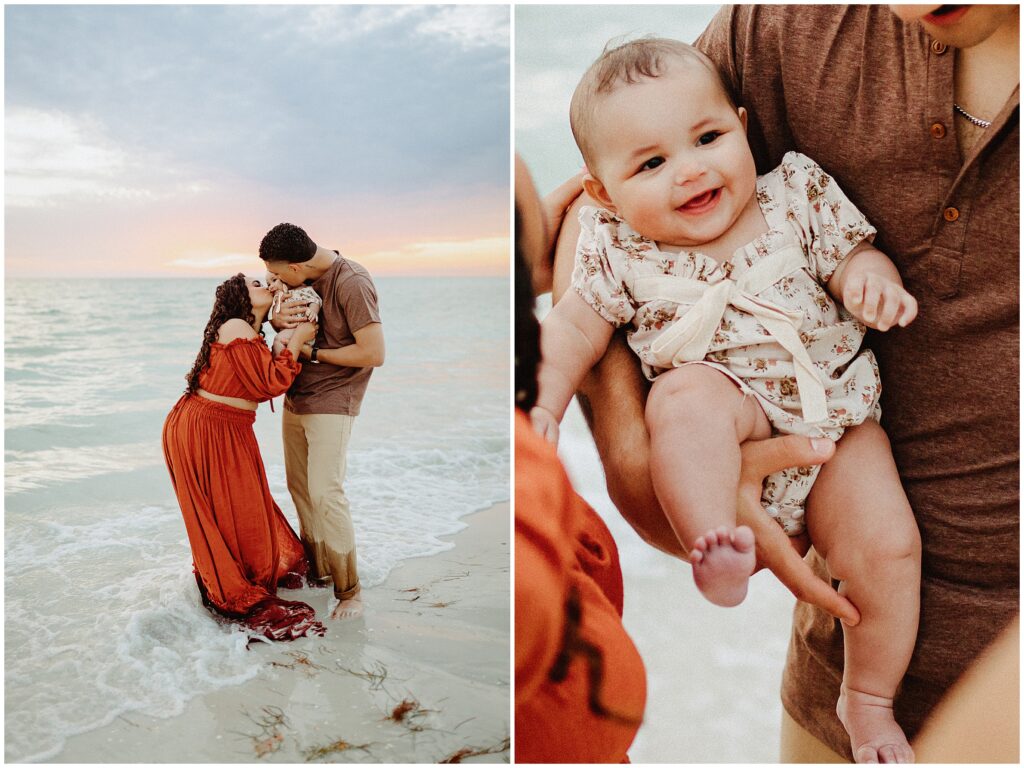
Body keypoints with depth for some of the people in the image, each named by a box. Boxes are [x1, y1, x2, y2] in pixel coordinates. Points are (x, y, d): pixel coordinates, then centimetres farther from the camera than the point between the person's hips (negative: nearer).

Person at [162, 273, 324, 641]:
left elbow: (266, 381, 6)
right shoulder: (235, 329, -16)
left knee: (244, 510, 16)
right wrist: (296, 339, -12)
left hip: (227, 433, 10)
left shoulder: (249, 334, 15)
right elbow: (272, 382, -20)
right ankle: (241, 600, 16)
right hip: (206, 431, -10)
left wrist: (284, 332, 5)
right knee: (229, 515, 2)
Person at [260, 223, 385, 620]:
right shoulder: (302, 279, 1)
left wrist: (313, 352, -16)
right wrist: (278, 318, -12)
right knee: (299, 486, 13)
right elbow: (279, 312, 14)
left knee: (325, 494, -12)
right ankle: (316, 568, 29)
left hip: (331, 401, -8)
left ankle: (348, 591, 1)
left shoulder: (353, 284, -22)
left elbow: (374, 354, -24)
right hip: (296, 397, 8)